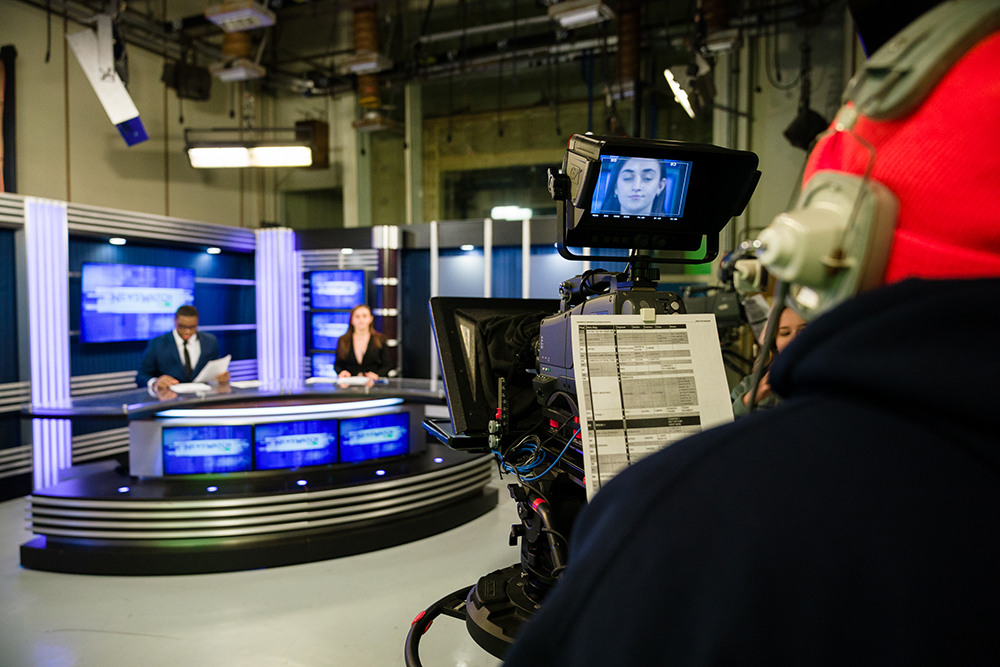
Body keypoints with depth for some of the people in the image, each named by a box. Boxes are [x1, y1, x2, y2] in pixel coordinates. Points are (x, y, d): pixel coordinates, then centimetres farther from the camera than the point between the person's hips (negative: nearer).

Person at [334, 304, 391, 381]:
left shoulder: (380, 340, 9)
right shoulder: (342, 340, 12)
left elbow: (387, 365, 8)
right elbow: (338, 364, 17)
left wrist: (377, 374, -12)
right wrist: (342, 371, -7)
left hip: (373, 383, -3)